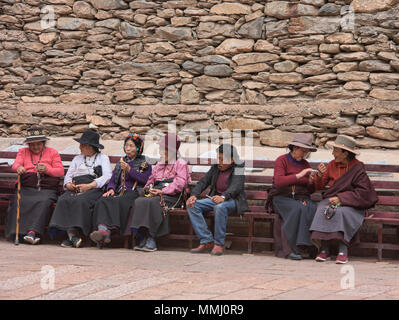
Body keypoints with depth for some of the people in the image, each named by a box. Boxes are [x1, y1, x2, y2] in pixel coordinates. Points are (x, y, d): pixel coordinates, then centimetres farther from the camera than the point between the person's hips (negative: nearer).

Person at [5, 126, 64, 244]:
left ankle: (32, 232, -46)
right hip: (26, 188, 1)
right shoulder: (23, 152, 25)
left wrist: (47, 170, -11)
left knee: (43, 202, -35)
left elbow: (60, 171, 10)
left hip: (47, 189, -1)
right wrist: (19, 168, -20)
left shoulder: (52, 152, 20)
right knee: (18, 202, -32)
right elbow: (16, 164, 6)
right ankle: (20, 233, -38)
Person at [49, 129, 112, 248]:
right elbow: (68, 175, 23)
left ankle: (72, 234, -39)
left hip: (94, 189, -4)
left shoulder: (103, 158, 17)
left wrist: (89, 185, -12)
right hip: (75, 188, 4)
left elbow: (107, 176, 1)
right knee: (63, 200, -29)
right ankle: (72, 235, -39)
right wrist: (68, 184, -2)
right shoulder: (77, 158, 31)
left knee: (81, 201, -36)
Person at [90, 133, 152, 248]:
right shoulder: (120, 163, 30)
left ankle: (105, 232, -51)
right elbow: (112, 180, 23)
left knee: (119, 201, -37)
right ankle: (103, 229, -51)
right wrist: (111, 189, 0)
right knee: (103, 201, -30)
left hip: (134, 192, -4)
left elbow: (145, 180, -2)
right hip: (120, 191, 5)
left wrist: (129, 170, -9)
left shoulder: (145, 164, 15)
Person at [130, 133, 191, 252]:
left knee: (153, 202, -37)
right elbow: (151, 179, 26)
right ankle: (145, 236, -31)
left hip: (171, 196, -6)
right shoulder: (159, 165, 30)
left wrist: (162, 191, -14)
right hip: (155, 193, 6)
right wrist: (149, 189, 2)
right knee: (139, 201, -27)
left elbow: (180, 183, -6)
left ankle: (151, 238, -35)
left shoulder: (181, 164, 7)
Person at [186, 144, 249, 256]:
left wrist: (223, 197, -41)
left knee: (220, 206, -40)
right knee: (192, 205, -16)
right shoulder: (215, 168, 15)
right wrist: (194, 195, -11)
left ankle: (219, 244, -29)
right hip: (215, 198, 7)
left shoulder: (239, 169, -5)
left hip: (233, 200, -7)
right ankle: (206, 242, -20)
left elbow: (236, 186, -21)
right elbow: (203, 182, 10)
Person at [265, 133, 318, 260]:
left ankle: (303, 244, -32)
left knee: (312, 209, -30)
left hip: (301, 198, 4)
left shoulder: (305, 164, 16)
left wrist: (312, 182, -7)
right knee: (297, 208, -35)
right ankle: (288, 249, -32)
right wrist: (298, 176, -20)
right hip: (282, 197, -4)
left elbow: (311, 191, 15)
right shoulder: (282, 160, 1)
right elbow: (278, 182, -16)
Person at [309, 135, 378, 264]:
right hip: (332, 199, 4)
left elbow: (363, 192, -12)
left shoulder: (357, 168, -6)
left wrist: (341, 198, -18)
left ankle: (343, 251, -35)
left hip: (351, 204, -4)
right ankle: (324, 250, -29)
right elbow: (319, 186, 13)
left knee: (341, 212, -36)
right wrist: (320, 175, -10)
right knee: (322, 210, -29)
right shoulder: (332, 165, 9)